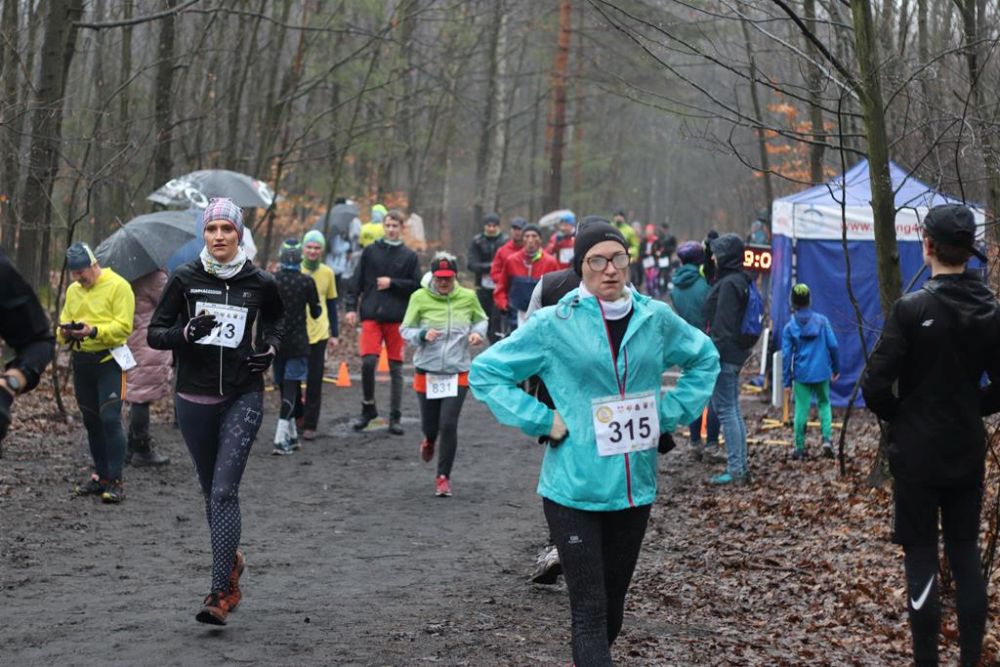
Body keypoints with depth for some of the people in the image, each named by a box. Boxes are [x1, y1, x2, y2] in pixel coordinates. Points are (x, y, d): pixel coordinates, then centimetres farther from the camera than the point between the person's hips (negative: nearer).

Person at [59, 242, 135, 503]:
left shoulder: (118, 286, -7)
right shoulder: (73, 291, 14)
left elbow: (124, 325, -14)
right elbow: (63, 321, 17)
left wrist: (94, 331, -26)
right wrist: (65, 332, -6)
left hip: (108, 360, -7)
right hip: (81, 361, 7)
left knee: (110, 419, -13)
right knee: (91, 421, 12)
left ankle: (116, 481, -10)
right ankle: (100, 476, 22)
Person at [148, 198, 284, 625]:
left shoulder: (260, 283, -2)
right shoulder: (185, 278, -2)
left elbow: (274, 321, 20)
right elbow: (154, 333, 2)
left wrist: (271, 349, -1)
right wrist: (186, 333, -19)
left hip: (243, 399, -2)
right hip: (194, 399, 2)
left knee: (224, 490, -14)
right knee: (211, 491, 14)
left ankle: (221, 593, -16)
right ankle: (231, 560, 40)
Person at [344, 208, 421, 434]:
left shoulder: (409, 256, 5)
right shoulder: (370, 252, 7)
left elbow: (417, 286, 2)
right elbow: (357, 281, 6)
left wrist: (392, 283, -8)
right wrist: (351, 307, -2)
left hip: (397, 318, 0)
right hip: (371, 316, 0)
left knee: (396, 368, 5)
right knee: (368, 361, -12)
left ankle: (395, 417, 11)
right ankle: (368, 407, 8)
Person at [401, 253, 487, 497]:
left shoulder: (468, 297, -3)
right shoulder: (420, 298, -8)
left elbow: (481, 319, 16)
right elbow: (405, 330, -2)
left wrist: (478, 332, -6)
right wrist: (423, 335, -22)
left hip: (457, 373, 0)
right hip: (427, 372, 0)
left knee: (449, 425, -10)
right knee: (430, 424, 11)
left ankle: (443, 477, 6)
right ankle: (430, 440, 51)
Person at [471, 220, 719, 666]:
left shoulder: (655, 319, 3)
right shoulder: (554, 324, -8)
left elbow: (704, 359, 20)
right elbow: (485, 372, -2)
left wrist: (670, 413, 7)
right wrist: (543, 420, -10)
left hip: (635, 489, 4)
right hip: (575, 490, -4)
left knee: (613, 605, 15)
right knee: (590, 610, -6)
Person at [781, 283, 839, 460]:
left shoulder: (789, 327, -2)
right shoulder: (822, 321, -1)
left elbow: (786, 355, -3)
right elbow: (833, 345, -1)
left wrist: (786, 381, 2)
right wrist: (836, 368, 12)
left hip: (801, 375, -1)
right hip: (822, 372, 1)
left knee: (801, 410, 3)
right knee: (824, 403, 17)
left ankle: (800, 449, 6)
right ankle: (827, 438, -1)